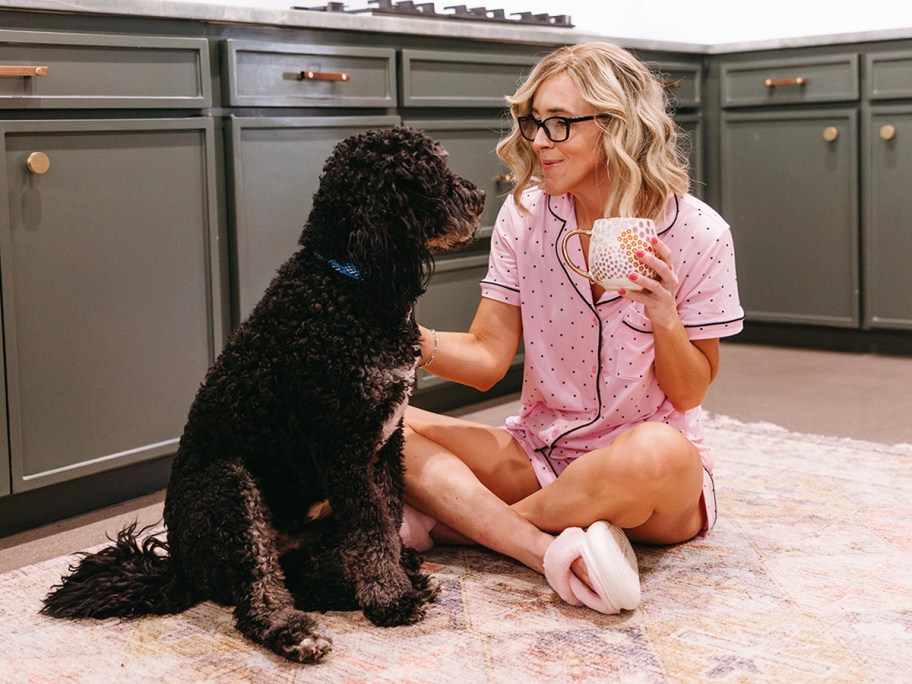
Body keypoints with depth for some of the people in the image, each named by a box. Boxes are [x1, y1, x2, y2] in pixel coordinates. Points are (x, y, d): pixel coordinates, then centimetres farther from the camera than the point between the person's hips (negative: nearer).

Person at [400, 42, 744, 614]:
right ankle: (557, 552, -31)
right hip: (542, 454, 3)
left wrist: (664, 318, -24)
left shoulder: (697, 232, -10)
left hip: (660, 480, -3)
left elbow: (690, 394, -5)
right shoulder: (526, 213, -2)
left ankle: (454, 519, -18)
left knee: (657, 452, -39)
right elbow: (487, 358, -7)